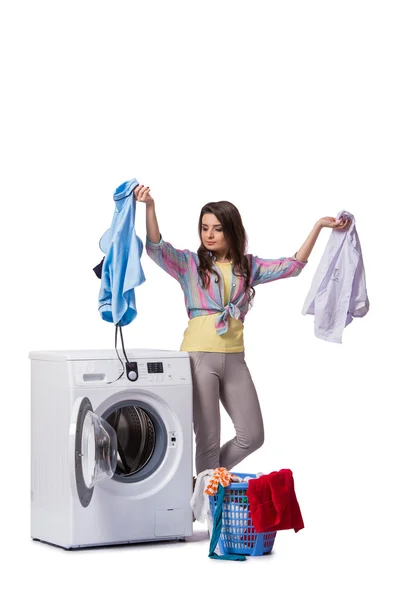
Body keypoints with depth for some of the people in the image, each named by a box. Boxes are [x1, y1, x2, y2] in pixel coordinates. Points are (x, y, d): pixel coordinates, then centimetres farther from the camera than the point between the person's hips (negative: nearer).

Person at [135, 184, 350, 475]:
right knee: (208, 440, 0)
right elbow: (156, 248, -14)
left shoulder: (248, 266, 11)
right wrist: (150, 207, -30)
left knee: (252, 436, 9)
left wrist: (318, 226, 3)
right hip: (199, 356, -4)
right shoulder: (190, 263, 1)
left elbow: (292, 266, 9)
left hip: (234, 359, 4)